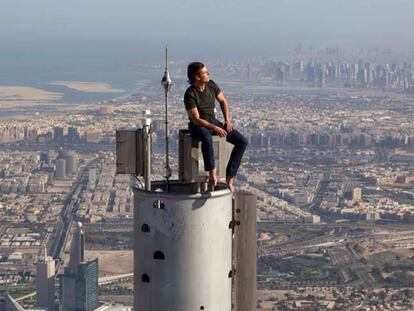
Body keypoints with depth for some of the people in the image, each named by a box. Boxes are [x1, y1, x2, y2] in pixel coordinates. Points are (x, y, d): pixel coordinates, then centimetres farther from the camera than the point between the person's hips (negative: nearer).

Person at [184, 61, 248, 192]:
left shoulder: (211, 85, -3)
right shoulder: (190, 94, -19)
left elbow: (223, 101, 14)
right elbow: (196, 119, -21)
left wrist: (227, 120, 2)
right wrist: (214, 128, -30)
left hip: (213, 121, 6)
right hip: (198, 125, -6)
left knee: (242, 141, -12)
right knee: (207, 138, -45)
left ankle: (229, 177, -13)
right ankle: (212, 172, -31)